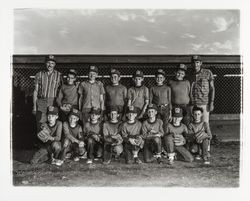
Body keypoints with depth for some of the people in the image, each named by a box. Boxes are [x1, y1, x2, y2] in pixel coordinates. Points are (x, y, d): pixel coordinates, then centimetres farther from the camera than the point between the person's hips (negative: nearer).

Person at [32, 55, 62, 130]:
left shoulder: (58, 75, 6)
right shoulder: (39, 74, 9)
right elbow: (35, 91, 10)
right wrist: (34, 106, 5)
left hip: (53, 103, -1)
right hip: (41, 103, 1)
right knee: (41, 126, -1)